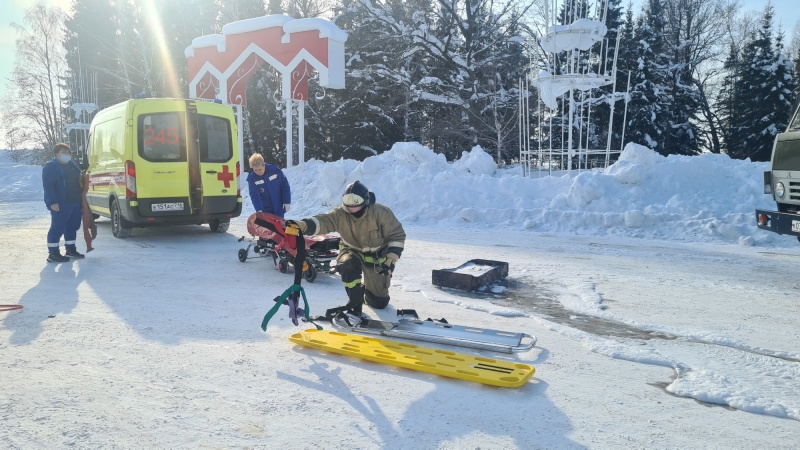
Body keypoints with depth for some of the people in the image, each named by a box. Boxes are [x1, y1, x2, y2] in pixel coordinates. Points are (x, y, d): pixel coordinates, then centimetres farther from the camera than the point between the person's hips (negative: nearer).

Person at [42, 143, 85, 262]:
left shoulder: (72, 165, 17)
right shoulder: (51, 166, -8)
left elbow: (78, 182, 25)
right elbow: (48, 185, -15)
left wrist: (80, 196, 15)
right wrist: (52, 202, -22)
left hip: (75, 202, 8)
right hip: (60, 204, -8)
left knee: (72, 226, 14)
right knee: (58, 227, -7)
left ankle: (70, 250, 25)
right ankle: (53, 253, -2)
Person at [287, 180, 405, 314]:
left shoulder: (380, 213, -24)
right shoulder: (341, 214, -20)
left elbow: (397, 235, -17)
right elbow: (323, 221, -37)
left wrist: (390, 260, -25)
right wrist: (302, 225, -57)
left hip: (377, 256, -1)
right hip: (353, 251, 1)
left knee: (380, 302, 2)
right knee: (347, 266, -37)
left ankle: (367, 291, 40)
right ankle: (355, 301, -11)